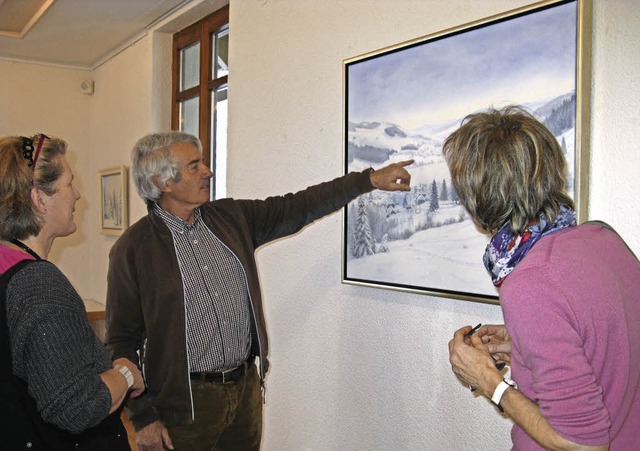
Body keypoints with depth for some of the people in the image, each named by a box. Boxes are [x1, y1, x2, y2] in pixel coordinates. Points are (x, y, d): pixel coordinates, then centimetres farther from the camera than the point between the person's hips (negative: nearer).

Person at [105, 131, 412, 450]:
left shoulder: (231, 218, 4)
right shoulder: (133, 248, -10)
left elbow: (295, 208, 7)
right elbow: (121, 341, -8)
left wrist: (370, 179, 5)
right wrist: (143, 418, -9)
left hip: (246, 386, 5)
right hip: (186, 400, -5)